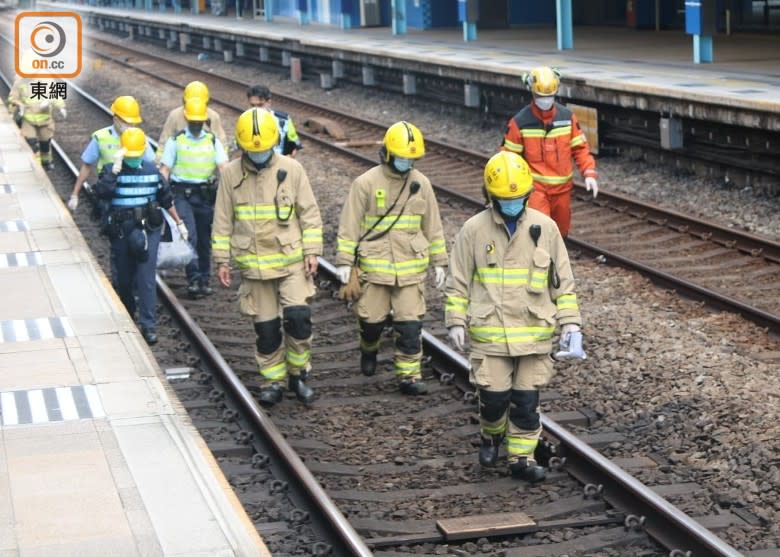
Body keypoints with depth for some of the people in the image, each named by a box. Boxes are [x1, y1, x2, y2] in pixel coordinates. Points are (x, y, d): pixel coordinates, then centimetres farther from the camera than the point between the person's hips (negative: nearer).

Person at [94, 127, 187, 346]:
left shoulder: (152, 170, 6)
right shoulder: (112, 170, -3)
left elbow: (166, 199, 17)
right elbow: (101, 192, -22)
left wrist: (179, 222, 21)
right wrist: (115, 169, -25)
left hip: (148, 229, 0)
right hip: (120, 231, 0)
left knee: (146, 278, -6)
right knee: (123, 277, 12)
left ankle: (148, 325, -4)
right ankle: (127, 317, 34)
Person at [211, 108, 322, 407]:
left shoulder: (291, 169, -3)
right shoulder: (231, 174, -2)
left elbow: (309, 213, 2)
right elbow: (222, 221, 5)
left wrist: (311, 252, -4)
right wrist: (221, 260, 3)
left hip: (291, 260, -1)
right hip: (253, 264, 1)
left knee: (298, 317, -13)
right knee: (266, 327, 5)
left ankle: (298, 374, 7)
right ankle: (272, 382, 20)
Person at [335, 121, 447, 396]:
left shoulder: (421, 183, 5)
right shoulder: (366, 183, -5)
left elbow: (433, 226, 13)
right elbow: (349, 225, -2)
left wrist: (439, 261, 14)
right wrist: (345, 261, -4)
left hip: (411, 267, 2)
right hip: (374, 267, -2)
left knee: (410, 324, -3)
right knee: (372, 319, 6)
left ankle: (409, 375, 5)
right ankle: (369, 349, 39)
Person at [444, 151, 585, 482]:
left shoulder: (545, 228, 2)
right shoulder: (474, 230, -2)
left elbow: (563, 281, 7)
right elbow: (458, 281, 4)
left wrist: (570, 324, 1)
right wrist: (456, 322, -3)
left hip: (534, 332, 1)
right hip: (489, 334, -1)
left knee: (526, 400, 3)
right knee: (493, 397, 2)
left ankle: (522, 456, 17)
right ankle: (491, 436, 32)